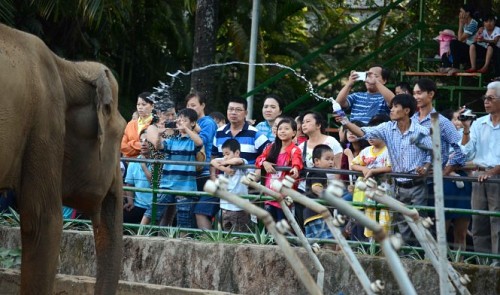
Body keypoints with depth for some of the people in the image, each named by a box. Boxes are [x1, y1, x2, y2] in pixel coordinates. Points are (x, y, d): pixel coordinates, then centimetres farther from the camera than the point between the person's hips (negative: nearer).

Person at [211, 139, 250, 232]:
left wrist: (224, 162, -14)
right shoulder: (226, 164, 9)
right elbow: (213, 162, -4)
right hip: (225, 206, 6)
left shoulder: (243, 163, -7)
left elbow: (237, 160, -29)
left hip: (239, 207, -6)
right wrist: (224, 168, -16)